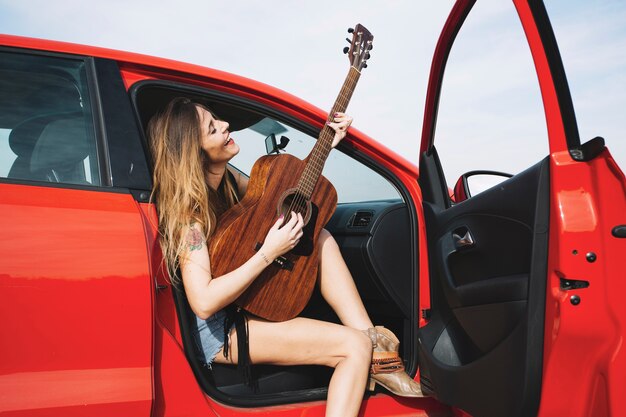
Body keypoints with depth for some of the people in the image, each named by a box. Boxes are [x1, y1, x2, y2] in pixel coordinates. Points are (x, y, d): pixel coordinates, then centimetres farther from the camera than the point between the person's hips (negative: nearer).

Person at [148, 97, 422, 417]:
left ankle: (376, 355, -8)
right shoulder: (188, 211, -25)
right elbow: (203, 302, -31)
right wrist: (268, 253, -28)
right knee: (353, 345, -19)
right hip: (221, 330, -9)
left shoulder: (226, 178, 0)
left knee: (321, 238, -2)